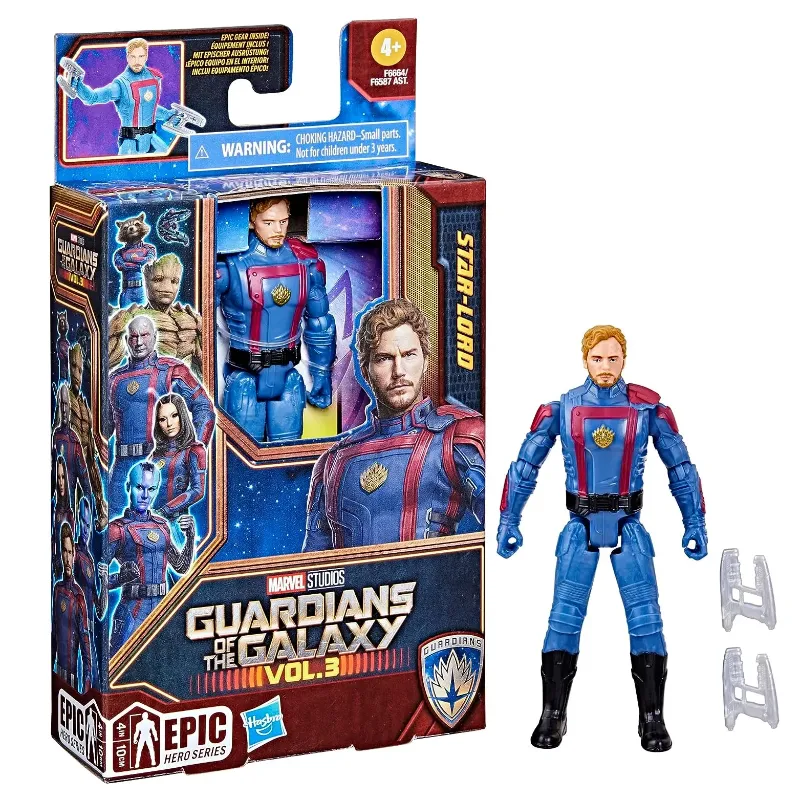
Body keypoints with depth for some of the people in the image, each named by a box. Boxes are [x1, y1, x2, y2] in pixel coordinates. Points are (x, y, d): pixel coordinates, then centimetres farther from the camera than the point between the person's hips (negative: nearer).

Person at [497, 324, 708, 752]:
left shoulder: (648, 407, -2)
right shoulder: (561, 408, -1)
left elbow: (681, 467, 6)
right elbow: (525, 466, 5)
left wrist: (695, 523, 3)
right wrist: (507, 521, 2)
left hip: (628, 528, 0)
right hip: (580, 528, 0)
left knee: (646, 620, -4)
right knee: (563, 619, -2)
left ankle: (652, 718, 4)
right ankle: (553, 715, 9)